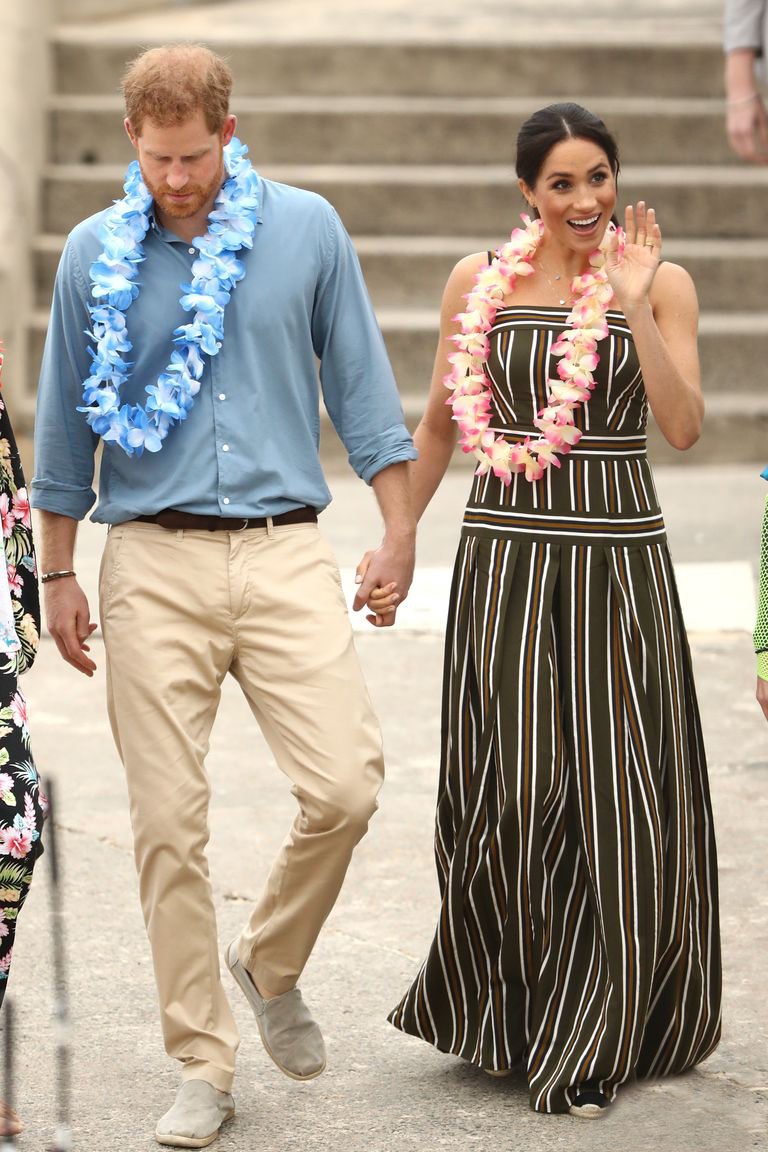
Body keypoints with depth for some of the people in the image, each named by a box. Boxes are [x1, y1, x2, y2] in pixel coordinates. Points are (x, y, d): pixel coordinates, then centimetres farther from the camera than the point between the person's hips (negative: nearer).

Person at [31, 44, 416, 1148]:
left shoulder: (307, 229, 4)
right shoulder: (95, 255, 5)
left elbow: (358, 382, 10)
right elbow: (66, 420, 12)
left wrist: (398, 528, 7)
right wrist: (58, 573, 12)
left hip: (284, 551, 0)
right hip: (153, 561, 0)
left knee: (345, 785, -12)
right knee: (168, 823, -1)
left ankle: (272, 962, 17)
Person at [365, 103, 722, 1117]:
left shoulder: (659, 282, 2)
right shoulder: (479, 281, 5)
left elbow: (684, 426, -9)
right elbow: (441, 424, 14)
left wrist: (633, 303, -17)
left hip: (621, 558, 0)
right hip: (506, 554, 1)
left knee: (620, 795, 0)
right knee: (510, 794, -1)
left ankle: (589, 1042, 14)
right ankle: (502, 1019, 18)